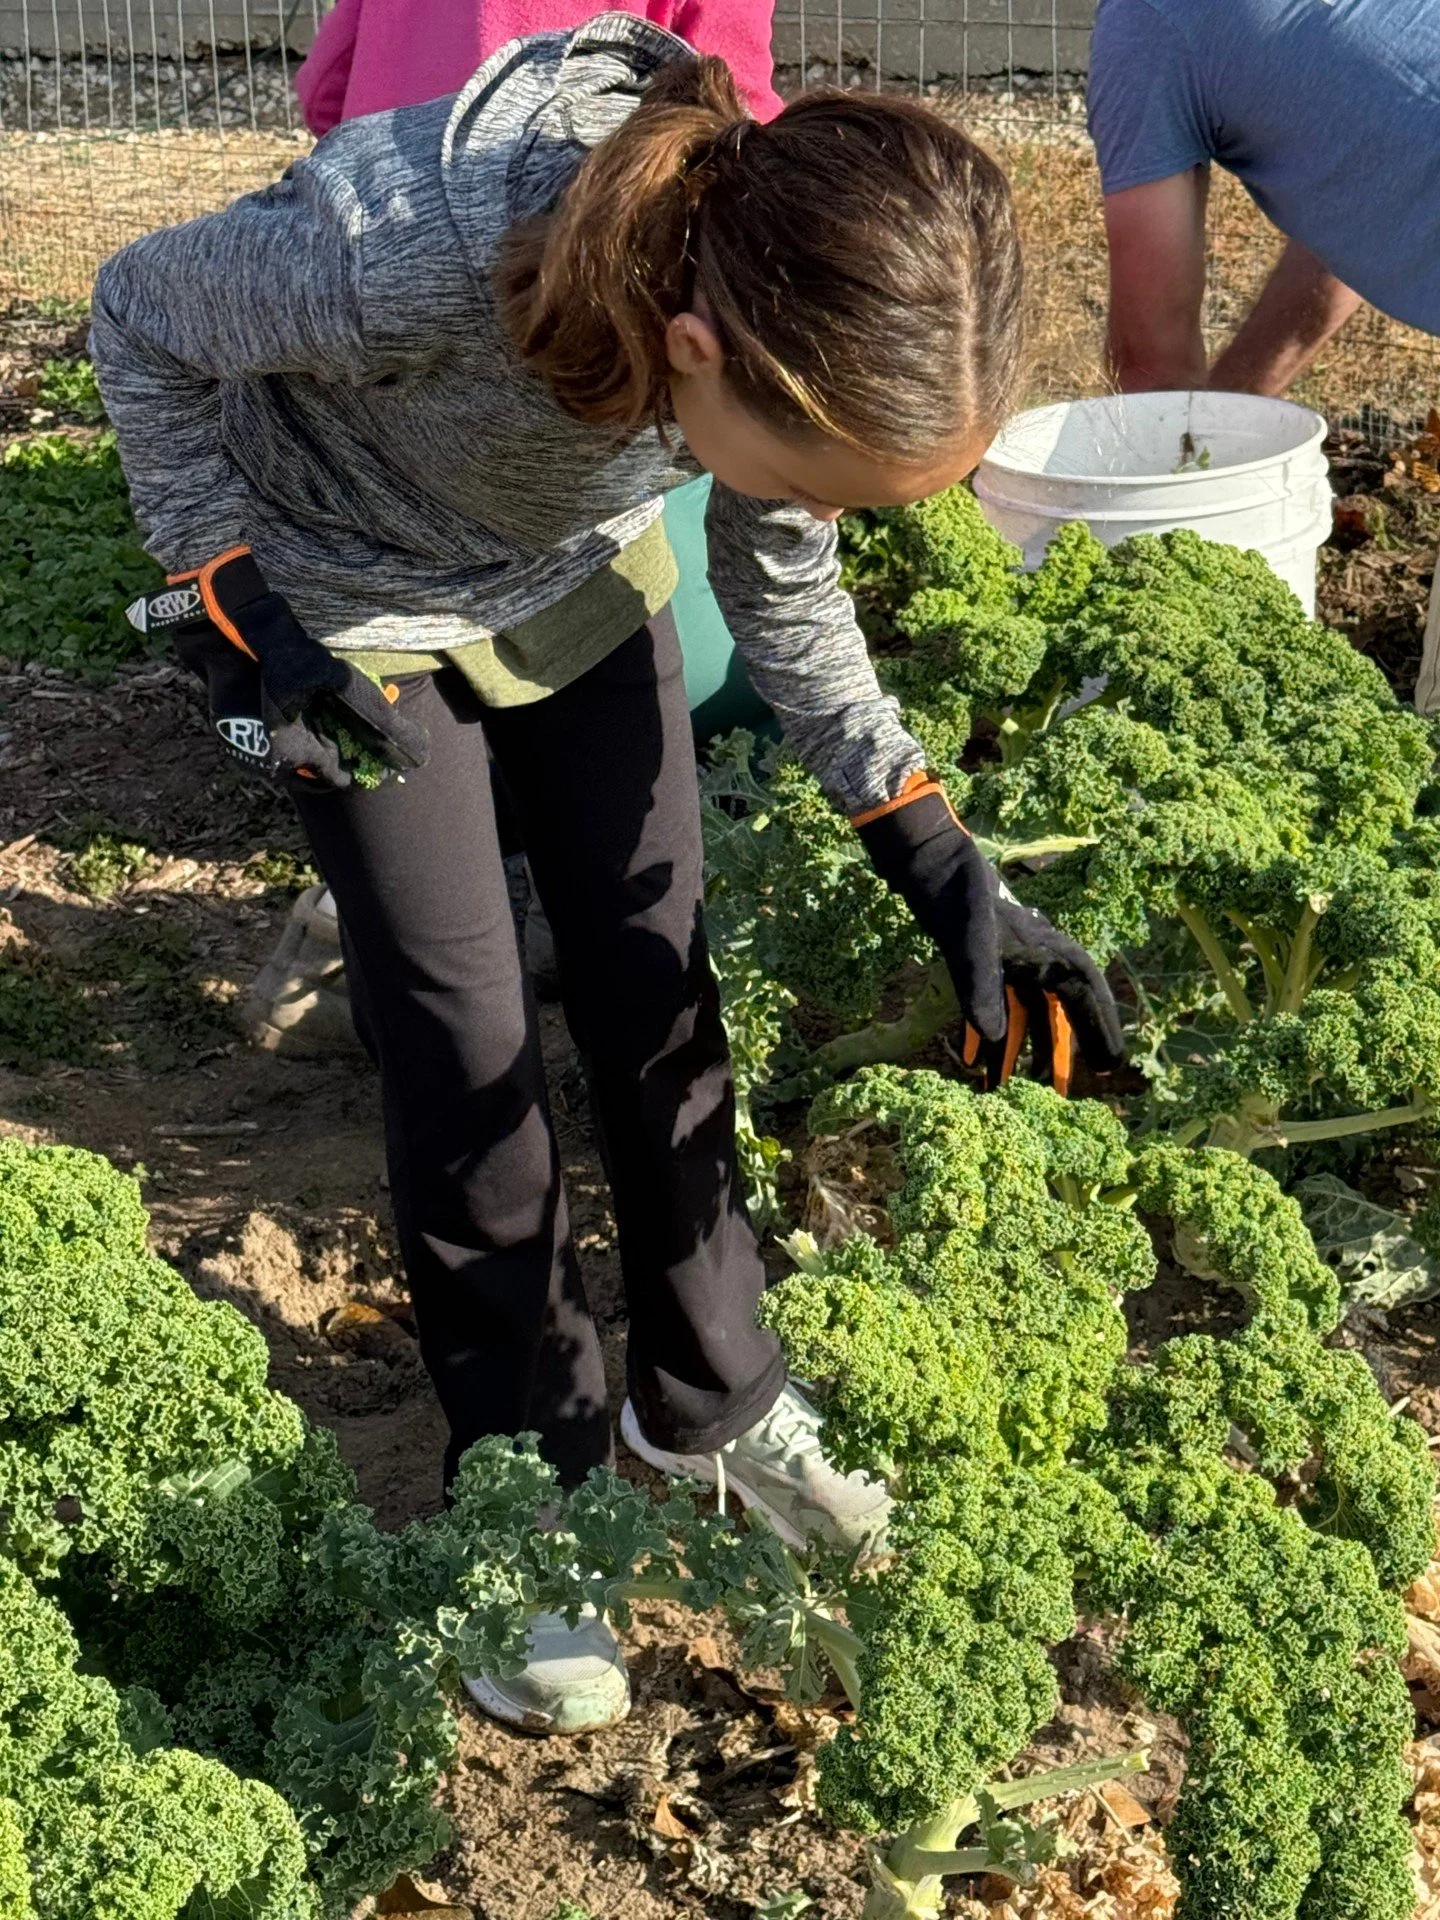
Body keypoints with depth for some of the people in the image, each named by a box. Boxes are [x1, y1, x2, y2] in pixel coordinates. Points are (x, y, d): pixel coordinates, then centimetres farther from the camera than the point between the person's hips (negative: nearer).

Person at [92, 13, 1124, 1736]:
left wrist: (936, 862, -17)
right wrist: (229, 605, -24)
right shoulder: (403, 249, -43)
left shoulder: (803, 311, -29)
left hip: (573, 578, 4)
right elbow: (141, 318, -20)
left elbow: (783, 595, -9)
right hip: (346, 609, -3)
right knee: (464, 1044, -4)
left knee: (659, 990, 5)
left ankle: (708, 1402, 27)